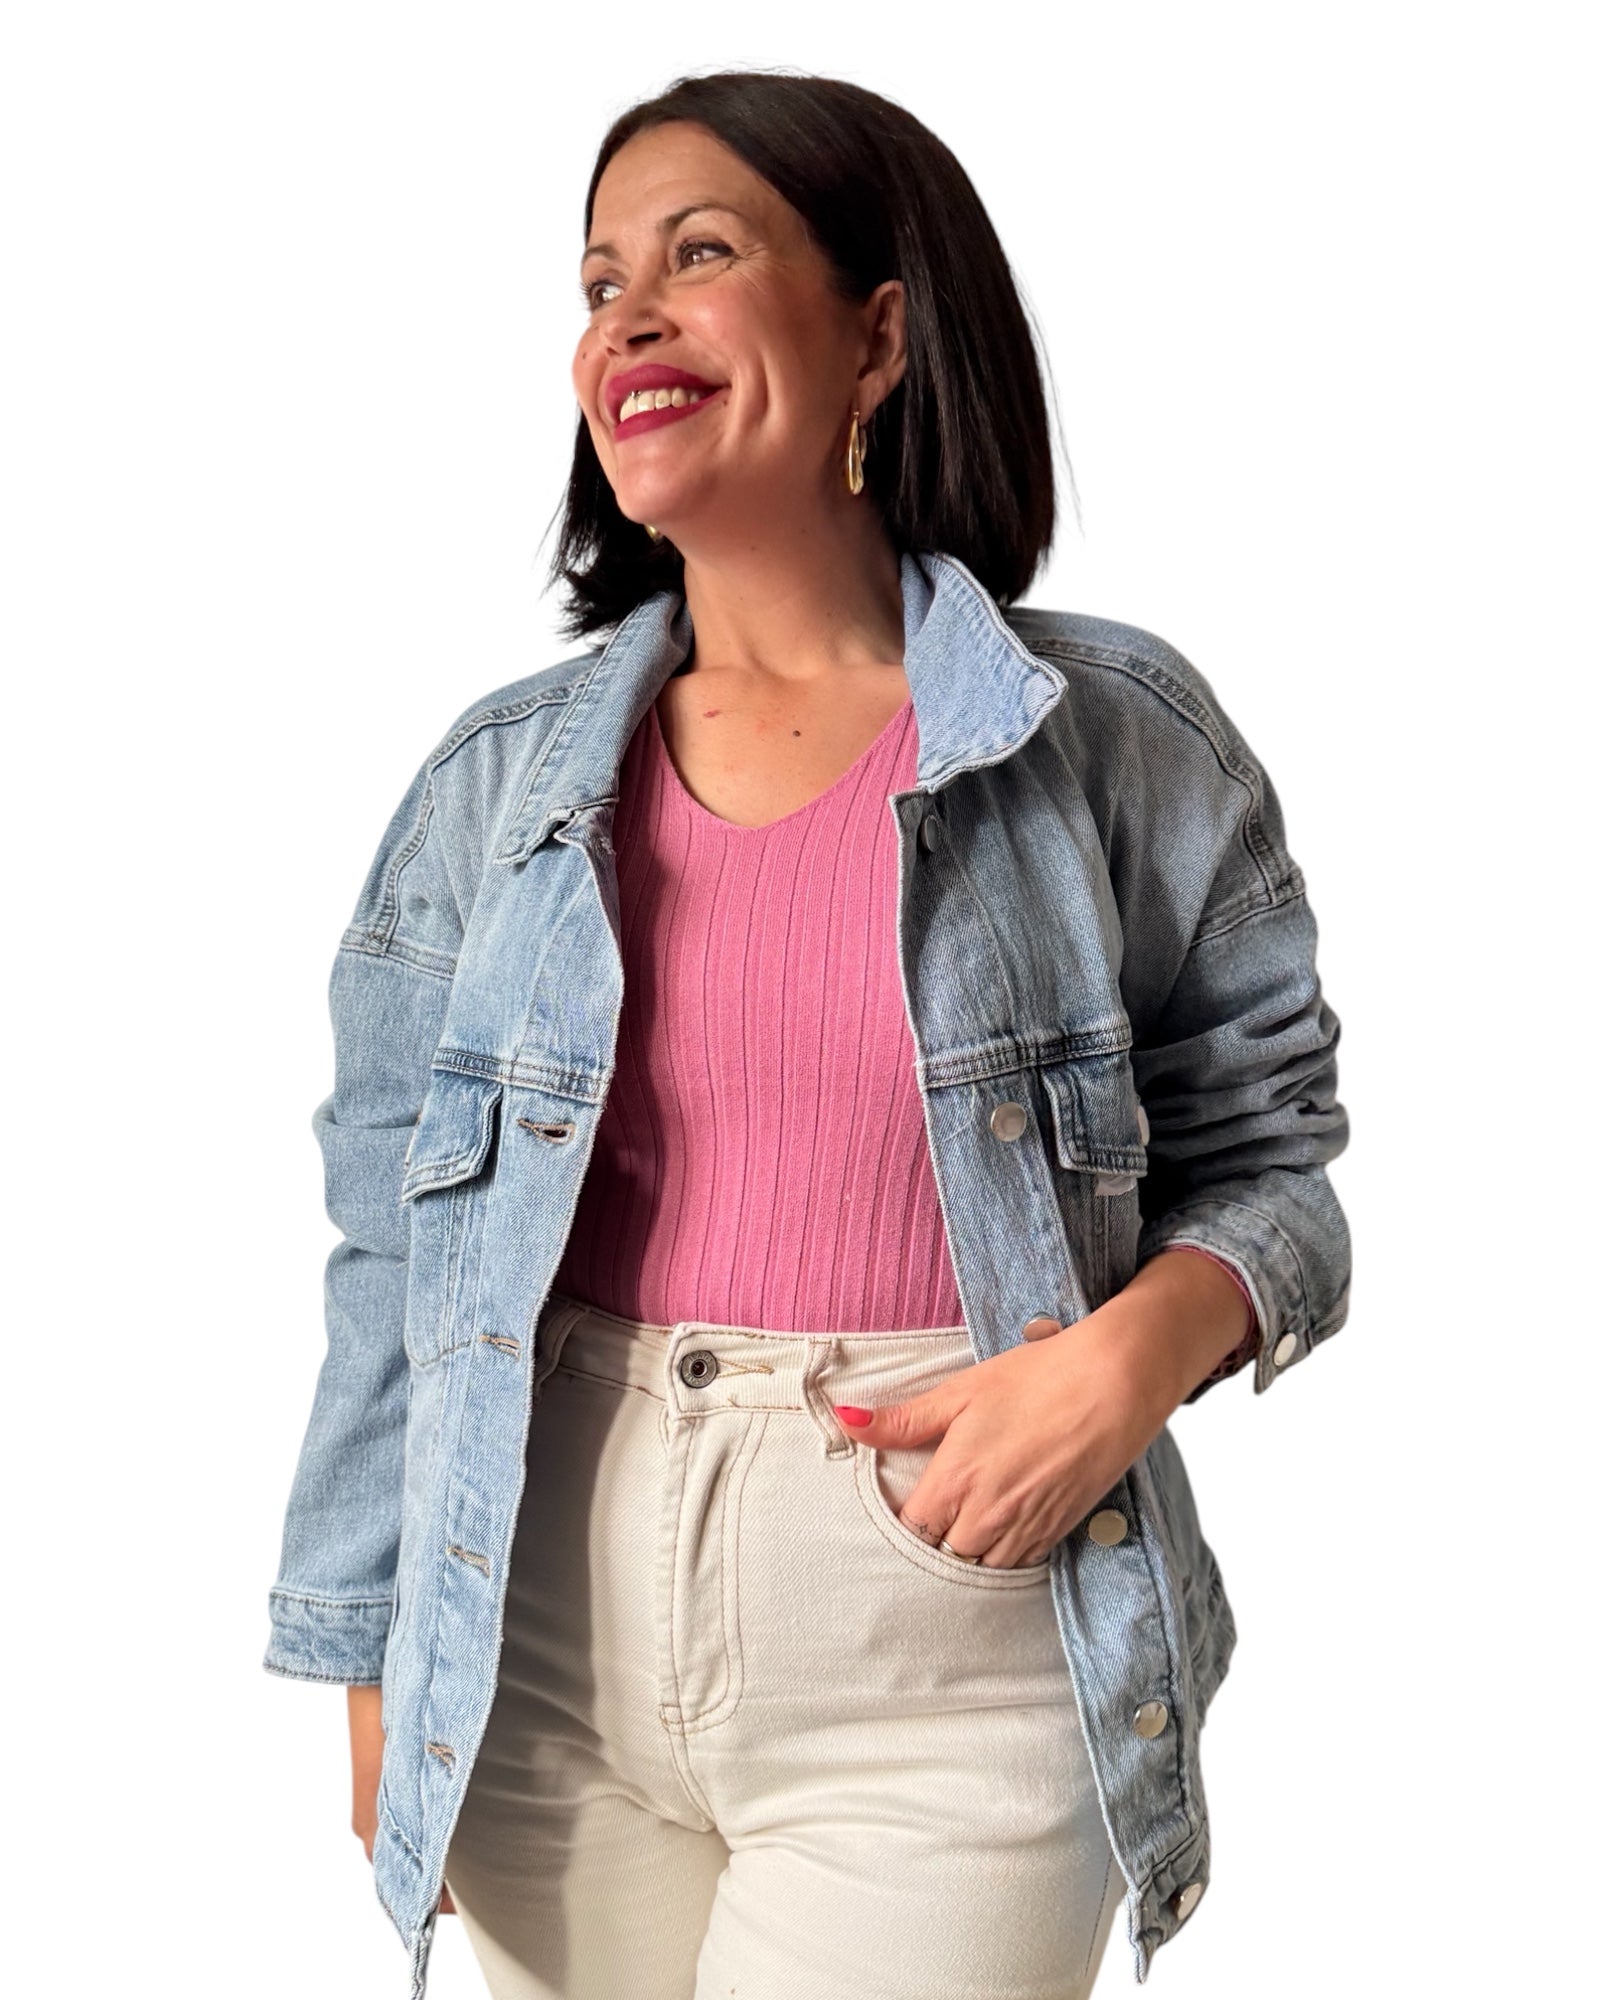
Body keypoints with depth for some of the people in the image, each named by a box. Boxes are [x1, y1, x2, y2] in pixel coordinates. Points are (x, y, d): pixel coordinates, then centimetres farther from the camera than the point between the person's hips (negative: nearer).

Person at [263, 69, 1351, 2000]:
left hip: (944, 1689, -2)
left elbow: (1268, 1153, 4)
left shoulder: (1109, 738, -2)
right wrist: (376, 1676, 9)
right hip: (548, 1654, 3)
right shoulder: (501, 784, 4)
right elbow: (397, 1251, 8)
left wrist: (1131, 1354, -17)